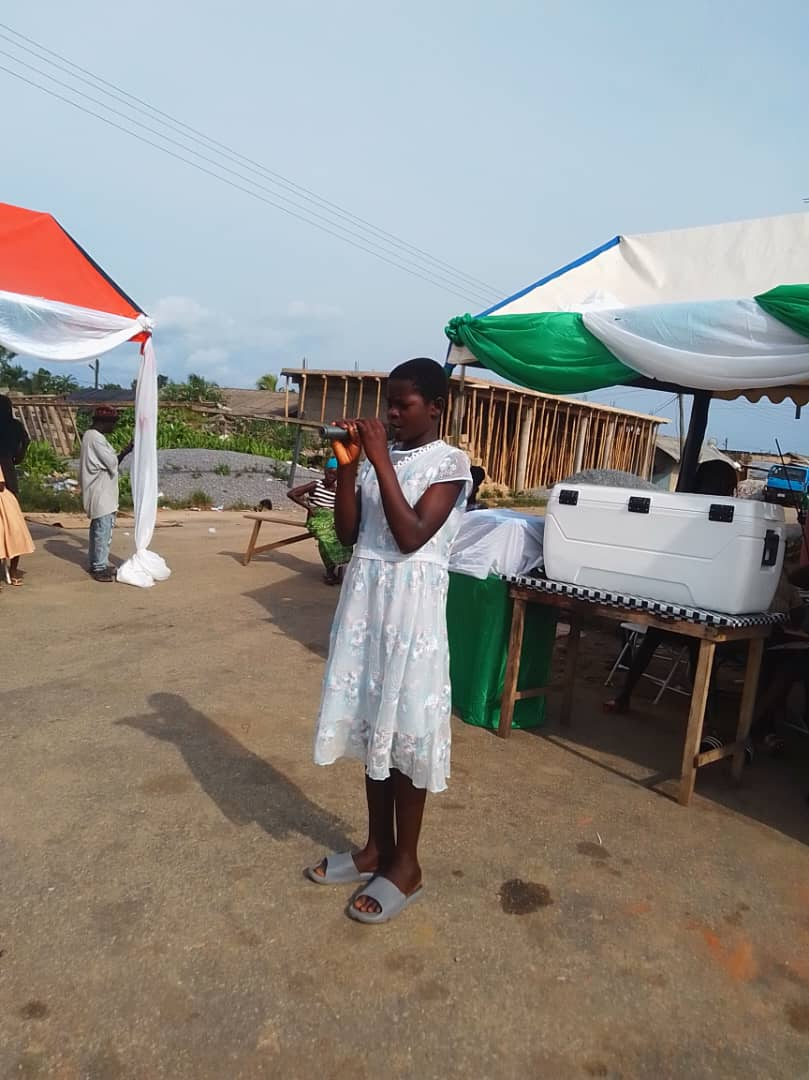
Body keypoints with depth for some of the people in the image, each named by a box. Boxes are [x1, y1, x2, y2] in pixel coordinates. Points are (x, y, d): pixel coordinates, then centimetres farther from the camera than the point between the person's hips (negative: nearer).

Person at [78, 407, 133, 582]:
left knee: (99, 528, 16)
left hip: (102, 492, 10)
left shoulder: (94, 436, 16)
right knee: (104, 529, -8)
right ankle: (100, 568, -2)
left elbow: (110, 463, 16)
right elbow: (111, 463, -18)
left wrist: (122, 453, 3)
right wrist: (123, 453, 0)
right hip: (100, 492, -10)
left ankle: (96, 563, 25)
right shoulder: (95, 437, -16)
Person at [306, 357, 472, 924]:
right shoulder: (380, 457, 11)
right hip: (365, 596, 7)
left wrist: (381, 462, -17)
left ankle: (405, 865, 19)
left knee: (406, 727, 2)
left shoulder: (451, 462, -7)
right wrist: (347, 466, -4)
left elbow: (412, 537, -18)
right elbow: (348, 533, 6)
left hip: (412, 604, -6)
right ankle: (376, 848, 30)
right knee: (372, 721, 13)